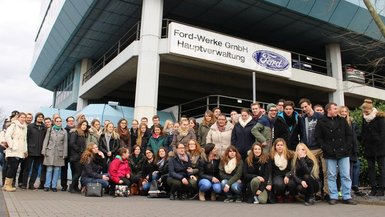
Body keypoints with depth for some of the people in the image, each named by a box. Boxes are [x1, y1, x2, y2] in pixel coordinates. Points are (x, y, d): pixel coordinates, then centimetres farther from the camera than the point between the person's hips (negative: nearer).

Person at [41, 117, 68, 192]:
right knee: (49, 169, -2)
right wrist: (44, 151, 0)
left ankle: (54, 186, 8)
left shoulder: (64, 131, 8)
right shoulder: (50, 130, 8)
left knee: (57, 170, 1)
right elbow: (46, 141, 6)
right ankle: (47, 185, 5)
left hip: (59, 153, 1)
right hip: (50, 152, -1)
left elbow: (65, 143, 7)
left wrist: (64, 154, 1)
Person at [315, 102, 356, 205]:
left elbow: (349, 135, 9)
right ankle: (333, 197, 12)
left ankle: (347, 197, 12)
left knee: (346, 175, 4)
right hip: (330, 154, -2)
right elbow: (318, 138, -3)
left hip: (343, 153, 3)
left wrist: (347, 147, -3)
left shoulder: (342, 121, 9)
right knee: (331, 176, 4)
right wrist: (326, 149, -11)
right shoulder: (321, 122, 0)